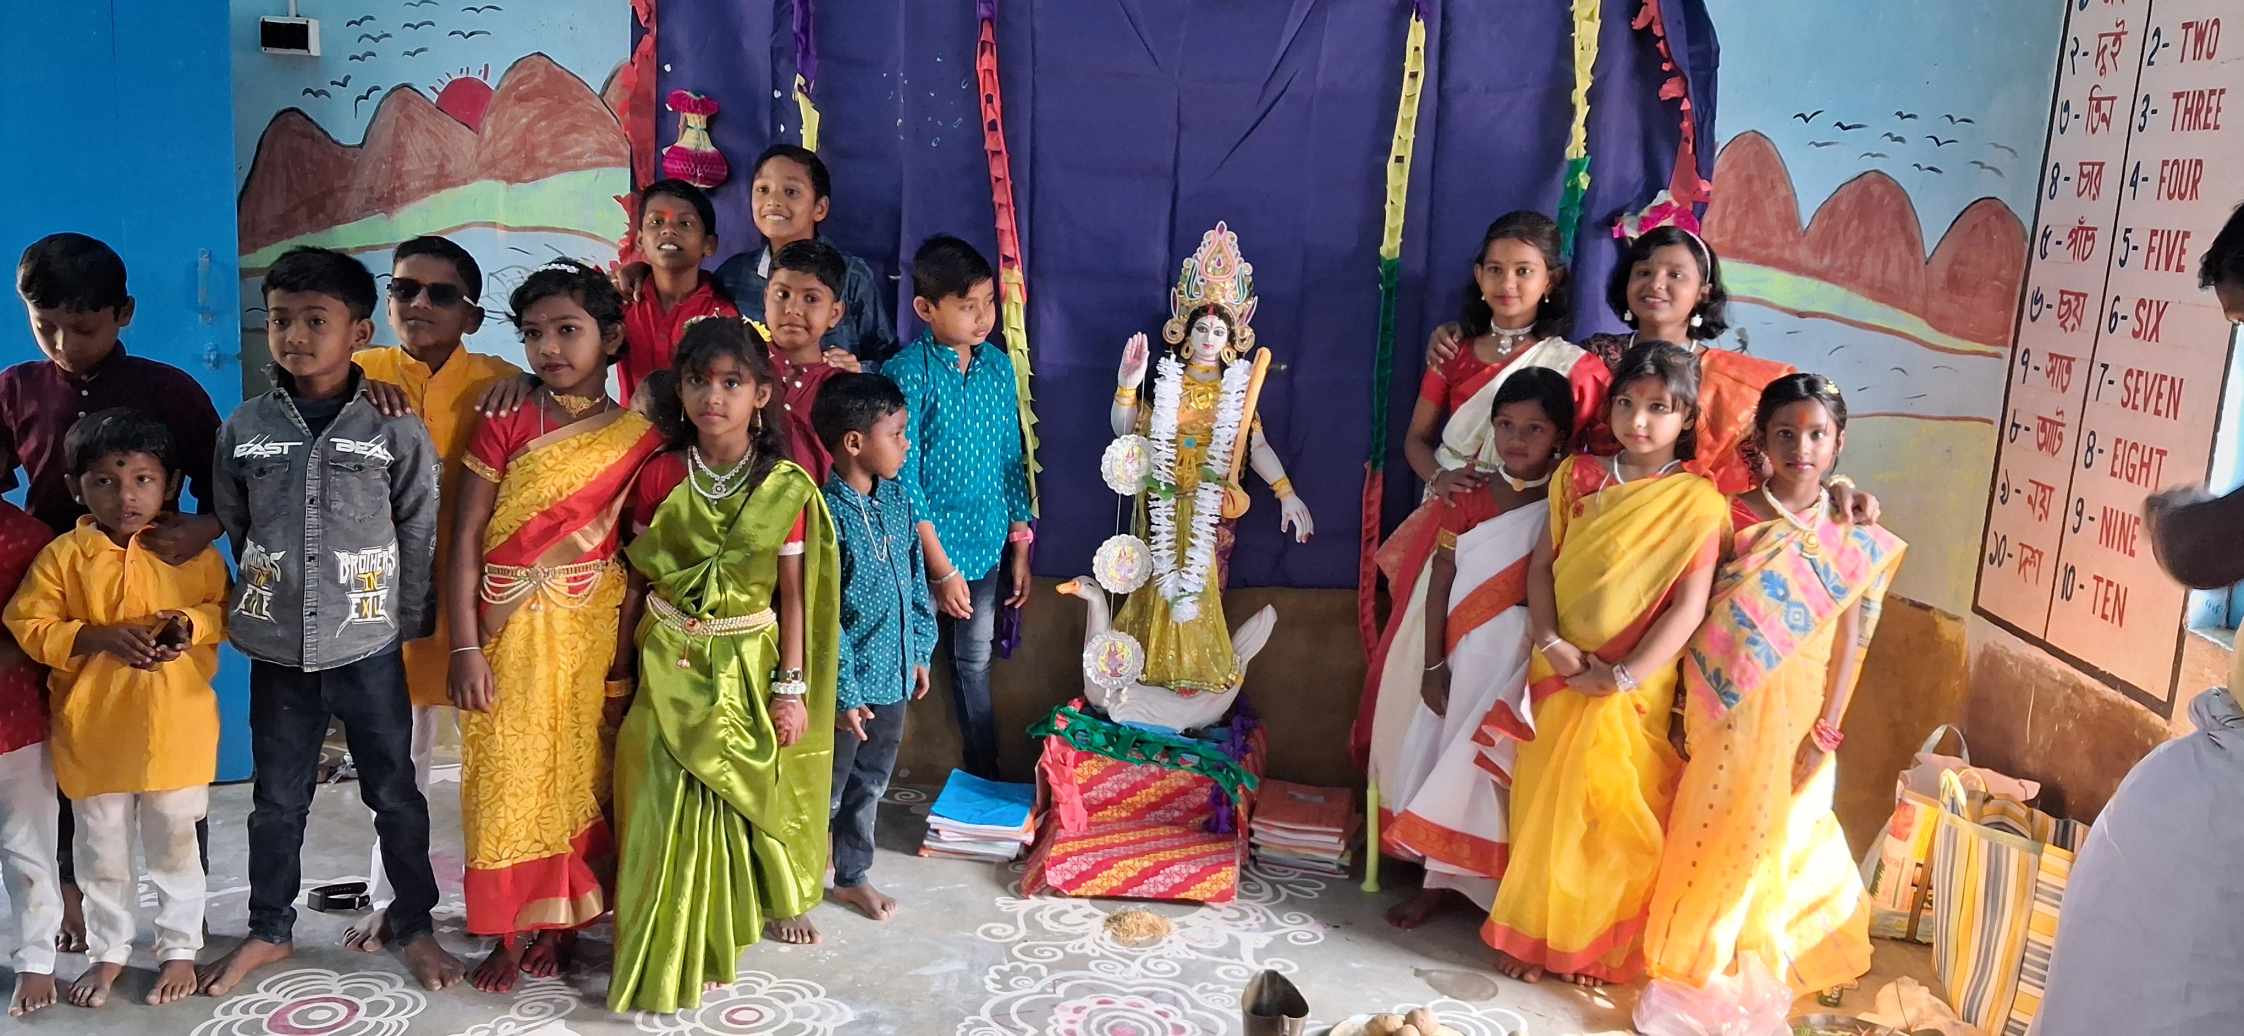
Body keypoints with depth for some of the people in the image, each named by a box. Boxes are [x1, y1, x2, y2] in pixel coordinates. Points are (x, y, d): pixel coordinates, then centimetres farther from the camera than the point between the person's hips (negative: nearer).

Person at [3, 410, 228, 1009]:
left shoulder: (193, 550, -3)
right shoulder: (62, 556, -4)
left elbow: (226, 612, 3)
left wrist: (190, 624, -18)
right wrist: (102, 636, -21)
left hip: (175, 728, -1)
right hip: (92, 730, 1)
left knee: (173, 844, 12)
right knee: (102, 849, 15)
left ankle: (179, 950, 28)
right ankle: (107, 951, 33)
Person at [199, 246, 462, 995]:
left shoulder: (395, 429, -7)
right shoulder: (245, 428, 1)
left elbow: (423, 538, -4)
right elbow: (228, 529, 11)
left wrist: (410, 627, -3)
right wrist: (246, 610, 10)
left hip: (369, 649, -2)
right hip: (277, 652, 3)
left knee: (394, 794, 9)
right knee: (278, 800, 15)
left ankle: (413, 925, 24)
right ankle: (268, 930, 31)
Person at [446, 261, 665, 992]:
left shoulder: (639, 438, -1)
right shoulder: (503, 426, -3)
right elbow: (465, 542, -5)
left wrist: (633, 646, -4)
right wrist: (465, 648, -11)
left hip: (595, 633, 0)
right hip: (510, 633, 0)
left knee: (580, 777, 10)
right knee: (508, 780, 6)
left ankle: (562, 922, 26)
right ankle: (510, 931, 20)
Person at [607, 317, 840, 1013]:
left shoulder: (785, 487, -8)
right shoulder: (659, 477, -5)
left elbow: (792, 595, -4)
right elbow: (637, 578, 4)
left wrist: (792, 687, -5)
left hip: (748, 666, -1)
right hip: (669, 667, 1)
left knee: (738, 799, 7)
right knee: (670, 806, 1)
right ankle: (667, 957, 16)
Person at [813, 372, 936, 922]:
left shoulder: (896, 497, 1)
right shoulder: (827, 513, -22)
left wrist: (920, 652, 13)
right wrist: (844, 692, -19)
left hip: (893, 675, 7)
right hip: (846, 684, -7)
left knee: (869, 783, 21)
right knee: (823, 792, 8)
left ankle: (852, 875, 39)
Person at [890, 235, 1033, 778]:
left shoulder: (998, 366, 1)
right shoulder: (907, 373, -16)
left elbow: (1012, 461, 9)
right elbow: (903, 479, -16)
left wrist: (1020, 548, 9)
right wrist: (941, 568, -15)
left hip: (986, 545, 5)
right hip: (925, 549, -5)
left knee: (974, 662, 18)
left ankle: (984, 775, 31)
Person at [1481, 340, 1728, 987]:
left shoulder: (1698, 503, -7)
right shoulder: (1579, 477, 3)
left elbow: (1690, 605, -11)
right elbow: (1542, 564, 3)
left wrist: (1623, 676, -16)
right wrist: (1549, 641, -11)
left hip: (1634, 688, -3)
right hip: (1558, 674, 3)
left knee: (1612, 816, 7)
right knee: (1543, 807, 11)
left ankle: (1594, 947, 24)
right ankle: (1532, 934, 26)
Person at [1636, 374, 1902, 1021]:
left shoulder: (1854, 540, 0)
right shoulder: (1732, 517, -2)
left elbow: (1849, 641, 0)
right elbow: (1694, 611, -2)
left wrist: (1825, 732, -4)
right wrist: (1682, 705, -6)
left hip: (1793, 713, 0)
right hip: (1723, 707, 0)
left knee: (1768, 831, 10)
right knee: (1706, 826, 7)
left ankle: (1747, 959, 30)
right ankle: (1688, 953, 25)